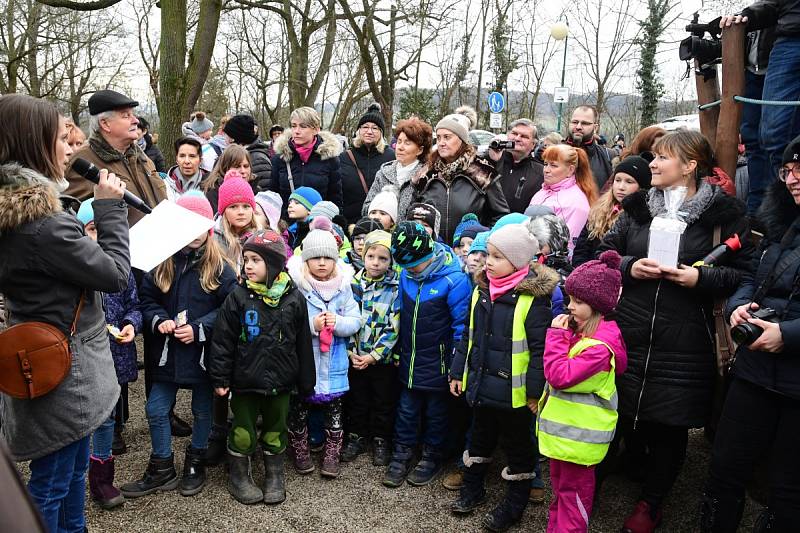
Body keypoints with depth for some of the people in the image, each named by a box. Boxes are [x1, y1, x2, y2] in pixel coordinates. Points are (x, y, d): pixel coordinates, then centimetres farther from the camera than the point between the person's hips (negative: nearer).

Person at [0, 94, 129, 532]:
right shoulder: (40, 222, -27)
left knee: (73, 468, 25)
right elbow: (116, 273, -17)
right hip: (63, 374, -10)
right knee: (53, 481, 8)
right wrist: (109, 207, -9)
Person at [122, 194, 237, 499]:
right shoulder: (162, 263, -1)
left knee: (202, 410, 14)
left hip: (203, 352, -3)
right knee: (156, 410, 8)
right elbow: (147, 299, 7)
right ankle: (162, 469, 27)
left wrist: (199, 328, -18)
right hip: (167, 351, 3)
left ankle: (195, 464, 35)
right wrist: (159, 320, -13)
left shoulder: (218, 266, -10)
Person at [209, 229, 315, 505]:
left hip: (280, 382, 1)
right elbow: (222, 340, -5)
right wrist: (220, 378, -7)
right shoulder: (238, 297, -8)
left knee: (276, 431, 16)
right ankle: (238, 476, 30)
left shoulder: (294, 299, -5)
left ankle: (275, 476, 34)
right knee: (243, 431, 9)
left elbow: (303, 344, 2)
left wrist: (306, 382, 5)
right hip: (245, 381, -1)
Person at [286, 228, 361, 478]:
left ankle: (332, 454, 28)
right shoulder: (295, 286, -11)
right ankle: (300, 452, 33)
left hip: (334, 364, 2)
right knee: (299, 408, 13)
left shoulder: (343, 286, -1)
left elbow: (355, 322, -2)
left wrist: (337, 322, -20)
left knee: (334, 410, 13)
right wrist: (312, 325, -23)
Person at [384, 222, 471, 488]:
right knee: (406, 409, 15)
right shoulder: (406, 275, -3)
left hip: (437, 364, -4)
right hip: (409, 363, 4)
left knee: (436, 412, 14)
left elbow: (461, 325, -15)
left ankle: (433, 456, 33)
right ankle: (401, 454, 31)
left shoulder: (453, 280, -20)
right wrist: (398, 350, 13)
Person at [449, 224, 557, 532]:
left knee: (516, 445, 12)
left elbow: (539, 348, -15)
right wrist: (457, 373, 13)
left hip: (513, 391, -6)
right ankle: (472, 489, 41)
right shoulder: (481, 290, 4)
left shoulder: (532, 298, -17)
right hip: (481, 385, 6)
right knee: (480, 438, 22)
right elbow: (468, 337, 12)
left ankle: (515, 503, 30)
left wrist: (535, 390, -14)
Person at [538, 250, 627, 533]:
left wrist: (557, 335, -23)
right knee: (560, 485, 23)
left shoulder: (599, 347, -25)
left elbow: (560, 376, -29)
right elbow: (558, 374, 14)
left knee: (573, 491, 7)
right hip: (563, 429, 9)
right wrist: (562, 335, 0)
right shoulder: (579, 332, 4)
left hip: (579, 435, -9)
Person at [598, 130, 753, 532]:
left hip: (683, 345, -2)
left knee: (669, 425, 10)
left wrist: (700, 278, -17)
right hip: (629, 334, 3)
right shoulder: (638, 208, 7)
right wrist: (629, 268, -8)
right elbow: (605, 252, 10)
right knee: (618, 414, 12)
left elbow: (742, 271, -2)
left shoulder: (723, 212, -3)